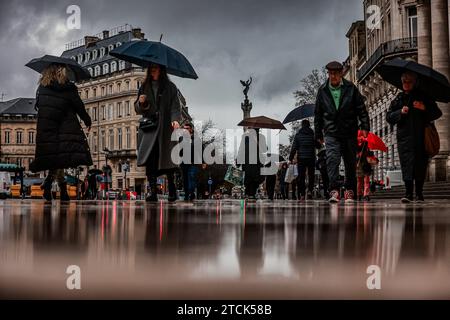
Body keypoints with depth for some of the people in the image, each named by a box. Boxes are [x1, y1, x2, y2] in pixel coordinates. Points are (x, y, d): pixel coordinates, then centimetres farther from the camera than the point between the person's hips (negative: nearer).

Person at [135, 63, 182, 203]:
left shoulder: (170, 87, 8)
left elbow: (175, 106, -1)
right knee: (149, 160, -9)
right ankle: (153, 192, -8)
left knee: (167, 160, -4)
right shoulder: (144, 87, 16)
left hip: (164, 128, -2)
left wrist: (175, 119, -19)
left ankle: (172, 191, 9)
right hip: (148, 128, 2)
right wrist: (140, 103, -4)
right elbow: (138, 110, 18)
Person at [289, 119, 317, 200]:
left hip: (301, 158, 0)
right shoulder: (313, 134, 2)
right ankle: (310, 191, -4)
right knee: (311, 175, 10)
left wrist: (291, 158, 3)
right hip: (311, 158, 0)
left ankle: (302, 194, -2)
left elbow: (294, 148, -1)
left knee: (301, 176, 2)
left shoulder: (298, 135, 3)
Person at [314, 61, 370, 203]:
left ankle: (350, 191, 20)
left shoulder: (351, 88, 3)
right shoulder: (322, 91, 7)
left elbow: (361, 108, 3)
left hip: (349, 132, 0)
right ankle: (334, 191, -22)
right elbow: (318, 114, 12)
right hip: (331, 133, 0)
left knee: (350, 163, 7)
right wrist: (318, 134, 13)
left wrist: (365, 126, -5)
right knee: (332, 159, -17)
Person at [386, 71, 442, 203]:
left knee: (420, 165, -1)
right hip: (404, 137, 1)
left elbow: (437, 113, 6)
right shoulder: (399, 99, 16)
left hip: (421, 137, -1)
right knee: (407, 164, -9)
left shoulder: (423, 97, 10)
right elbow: (389, 117, 11)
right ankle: (408, 193, -12)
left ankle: (419, 193, 7)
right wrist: (400, 112, -7)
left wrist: (425, 108, -11)